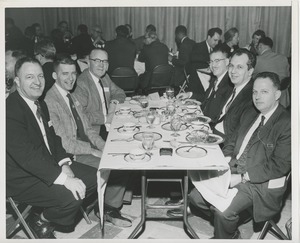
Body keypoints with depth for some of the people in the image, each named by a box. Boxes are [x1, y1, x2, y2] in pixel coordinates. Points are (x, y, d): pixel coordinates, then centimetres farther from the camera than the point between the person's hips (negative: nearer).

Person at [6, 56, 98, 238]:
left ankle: (63, 215, 20)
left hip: (49, 165, 9)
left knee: (95, 177, 3)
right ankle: (41, 222, 4)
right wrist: (64, 179, -32)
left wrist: (65, 165, -6)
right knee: (71, 196, -27)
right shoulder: (10, 110, -24)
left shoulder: (41, 104, 8)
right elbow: (26, 155, -31)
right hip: (23, 179, -9)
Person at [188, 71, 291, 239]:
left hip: (261, 184, -7)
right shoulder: (250, 114, 11)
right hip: (234, 171, 8)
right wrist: (225, 161, -5)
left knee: (223, 210, -26)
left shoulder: (287, 123, -14)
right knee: (195, 197, -1)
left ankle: (226, 236, 7)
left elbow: (280, 165, -18)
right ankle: (231, 230, 18)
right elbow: (233, 142, 17)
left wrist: (242, 177, -19)